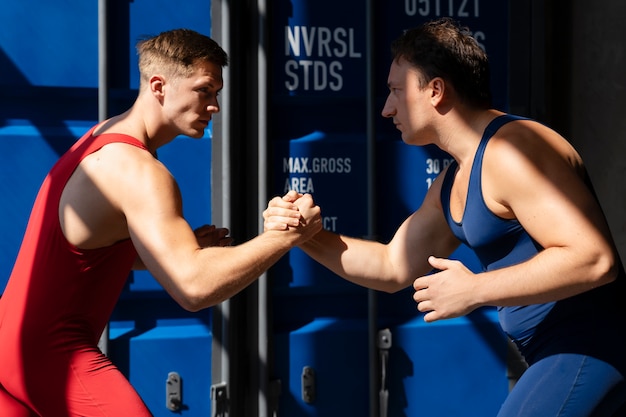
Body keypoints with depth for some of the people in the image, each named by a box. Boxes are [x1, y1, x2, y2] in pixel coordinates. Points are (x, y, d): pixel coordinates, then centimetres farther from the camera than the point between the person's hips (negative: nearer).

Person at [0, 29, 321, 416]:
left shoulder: (101, 138, 12)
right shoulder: (137, 170, -20)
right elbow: (193, 287, -31)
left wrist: (184, 247, 7)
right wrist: (288, 235, -24)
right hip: (52, 355, -10)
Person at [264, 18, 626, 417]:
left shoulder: (512, 150, -18)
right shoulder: (452, 184, 14)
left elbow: (593, 258, -26)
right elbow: (393, 267, 21)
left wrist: (474, 290, -22)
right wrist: (306, 234, 6)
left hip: (586, 351, -10)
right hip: (557, 355, 10)